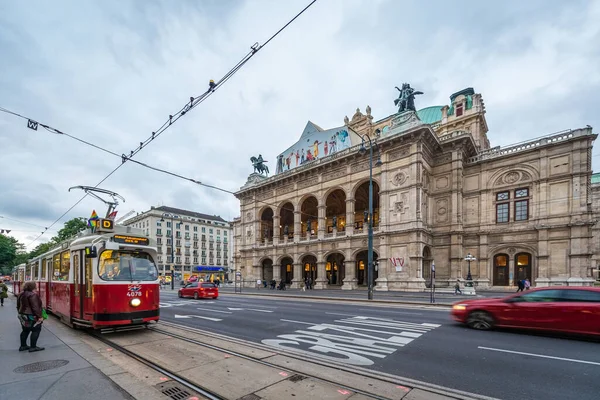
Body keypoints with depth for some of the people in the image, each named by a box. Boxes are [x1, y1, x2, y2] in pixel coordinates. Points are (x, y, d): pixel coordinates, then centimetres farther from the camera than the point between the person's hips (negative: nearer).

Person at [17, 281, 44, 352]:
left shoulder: (21, 294, 9)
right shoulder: (33, 295, -21)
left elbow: (18, 305, 19)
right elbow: (35, 307, -23)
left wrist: (20, 313, 30)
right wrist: (39, 316, -18)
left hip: (22, 316, 10)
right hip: (31, 317, -10)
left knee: (25, 330, 19)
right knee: (36, 330, 0)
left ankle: (23, 346, 25)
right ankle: (33, 347, 1)